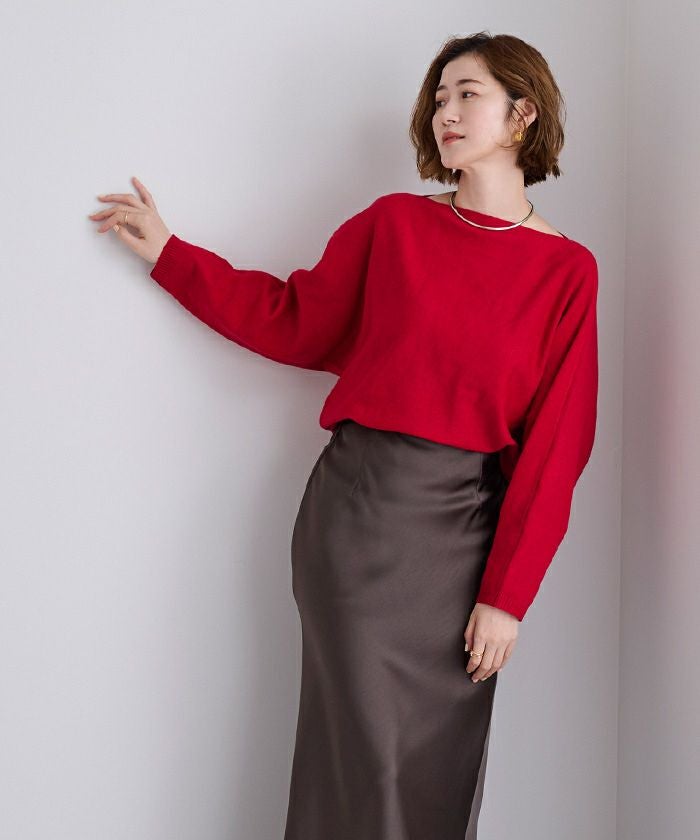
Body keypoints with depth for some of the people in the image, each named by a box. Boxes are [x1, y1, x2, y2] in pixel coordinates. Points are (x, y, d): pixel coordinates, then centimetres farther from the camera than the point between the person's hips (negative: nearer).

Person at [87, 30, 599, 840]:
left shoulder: (568, 271, -1)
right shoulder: (393, 224, 3)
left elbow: (553, 446, -3)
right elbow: (296, 323, 11)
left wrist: (508, 594, -7)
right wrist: (168, 251, 10)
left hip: (467, 525, 0)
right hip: (360, 504, 0)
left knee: (442, 759, 9)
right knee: (364, 747, 4)